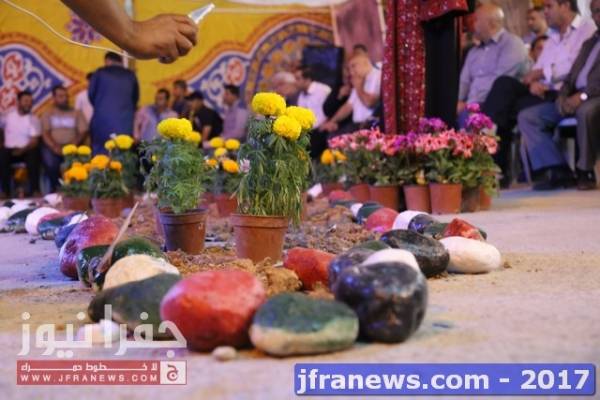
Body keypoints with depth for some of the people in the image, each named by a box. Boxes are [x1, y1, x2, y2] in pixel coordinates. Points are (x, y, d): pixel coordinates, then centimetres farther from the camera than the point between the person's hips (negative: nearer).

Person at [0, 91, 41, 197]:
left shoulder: (33, 119, -1)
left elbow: (34, 141, -9)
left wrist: (23, 150, -26)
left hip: (26, 150, -1)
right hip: (9, 149, 1)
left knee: (34, 155, -35)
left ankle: (34, 190, -27)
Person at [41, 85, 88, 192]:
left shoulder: (77, 113, 15)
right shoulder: (48, 114, 15)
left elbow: (83, 132, 3)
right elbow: (45, 134, 2)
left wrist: (71, 145, -15)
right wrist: (55, 147, -18)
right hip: (53, 147, 0)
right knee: (51, 163, -34)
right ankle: (55, 189, -18)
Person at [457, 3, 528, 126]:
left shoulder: (512, 44, -1)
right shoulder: (474, 51, 24)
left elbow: (500, 80, -12)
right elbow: (465, 81, 18)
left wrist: (472, 103, -15)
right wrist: (461, 101, -3)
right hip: (473, 105, 6)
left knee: (466, 115, -33)